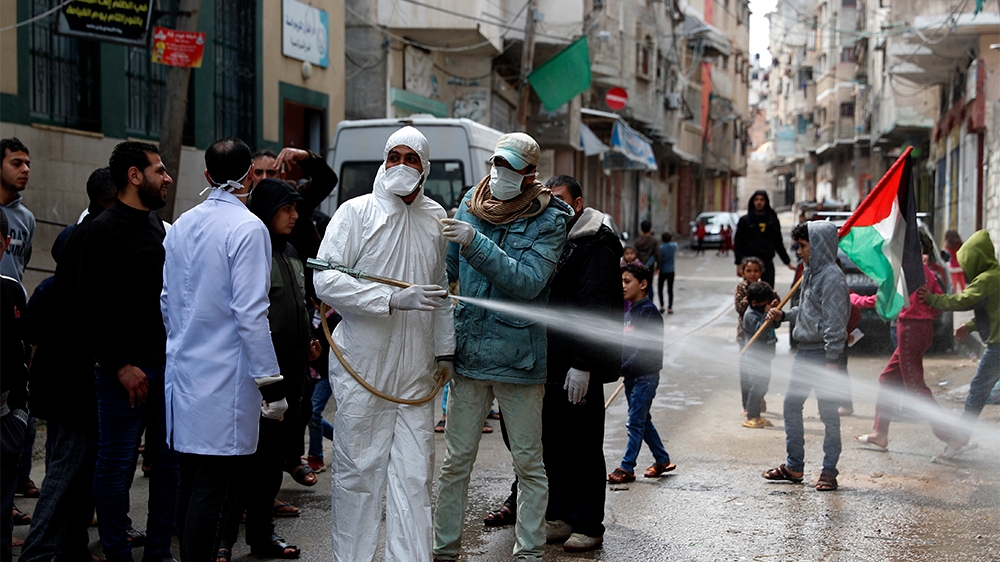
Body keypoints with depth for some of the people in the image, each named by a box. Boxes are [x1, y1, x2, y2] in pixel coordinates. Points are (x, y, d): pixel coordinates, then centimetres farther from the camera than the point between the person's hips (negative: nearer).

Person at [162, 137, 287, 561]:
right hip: (226, 378, -7)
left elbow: (167, 301, 16)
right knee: (213, 491, -3)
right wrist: (271, 383, -12)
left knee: (191, 484, 15)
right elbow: (250, 314, -17)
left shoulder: (182, 225, 9)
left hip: (184, 370, 8)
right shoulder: (247, 228, -13)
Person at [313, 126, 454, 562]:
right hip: (362, 366, -4)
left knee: (414, 473, 3)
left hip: (415, 370, 4)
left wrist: (445, 349, 19)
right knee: (358, 468, 3)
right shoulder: (356, 212, -4)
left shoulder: (435, 217, 11)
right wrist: (394, 299, -21)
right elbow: (326, 281, -14)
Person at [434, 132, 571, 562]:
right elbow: (446, 271, 14)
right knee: (456, 460, 8)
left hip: (519, 358, -3)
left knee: (528, 461, 7)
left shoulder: (549, 221, -6)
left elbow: (528, 282, -20)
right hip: (469, 350, 3)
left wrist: (476, 243, -26)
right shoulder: (469, 208, 6)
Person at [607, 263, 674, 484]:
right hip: (631, 375, 9)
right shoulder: (629, 311, 12)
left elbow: (645, 348, -21)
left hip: (645, 375, -9)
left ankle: (627, 468, -1)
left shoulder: (649, 311, -14)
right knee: (643, 421, 15)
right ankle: (662, 460, 26)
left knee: (635, 422, -5)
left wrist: (624, 368, -23)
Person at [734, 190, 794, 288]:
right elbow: (738, 244, 0)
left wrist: (788, 262, 13)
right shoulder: (745, 220, 4)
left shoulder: (773, 220, 10)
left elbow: (779, 244, 16)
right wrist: (739, 264, -9)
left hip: (767, 262, 2)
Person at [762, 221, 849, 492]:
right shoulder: (811, 272, 13)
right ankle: (794, 466, 22)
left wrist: (831, 360, -21)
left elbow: (835, 321, -20)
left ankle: (829, 470, 9)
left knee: (828, 413, 0)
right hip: (804, 351, 10)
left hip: (823, 354, -10)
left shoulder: (832, 277, -16)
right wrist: (783, 315, 12)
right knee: (791, 404, 12)